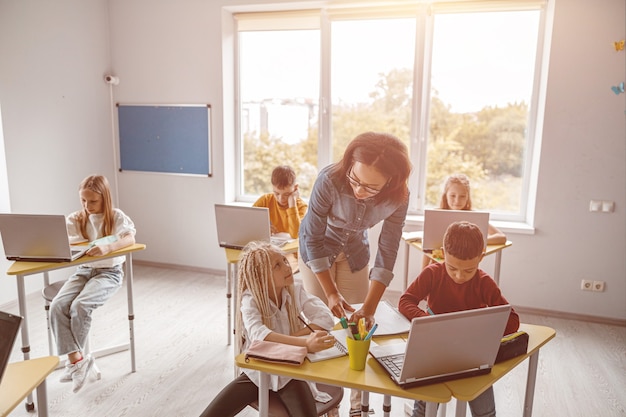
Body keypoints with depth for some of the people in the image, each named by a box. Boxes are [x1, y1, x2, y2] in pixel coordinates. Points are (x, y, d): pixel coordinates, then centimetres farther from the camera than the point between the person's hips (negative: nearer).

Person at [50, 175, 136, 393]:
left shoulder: (117, 217, -7)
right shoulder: (76, 219, 6)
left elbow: (130, 239, -25)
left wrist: (107, 247, -45)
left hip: (109, 272, -5)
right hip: (83, 270, 5)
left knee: (80, 306, -27)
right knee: (57, 306, -22)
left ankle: (74, 359, -1)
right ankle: (77, 359, -15)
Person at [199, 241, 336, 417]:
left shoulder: (296, 291, -8)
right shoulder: (250, 299, -16)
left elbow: (325, 317, -22)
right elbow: (258, 334, -37)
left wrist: (287, 339, -31)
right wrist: (305, 342, -51)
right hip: (257, 372, 0)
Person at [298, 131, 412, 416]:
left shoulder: (398, 198, -28)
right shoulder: (329, 180, -36)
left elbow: (387, 253, -23)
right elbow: (313, 238, -26)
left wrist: (369, 308, -31)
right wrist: (331, 293, -27)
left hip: (355, 250, 2)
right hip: (317, 248, -2)